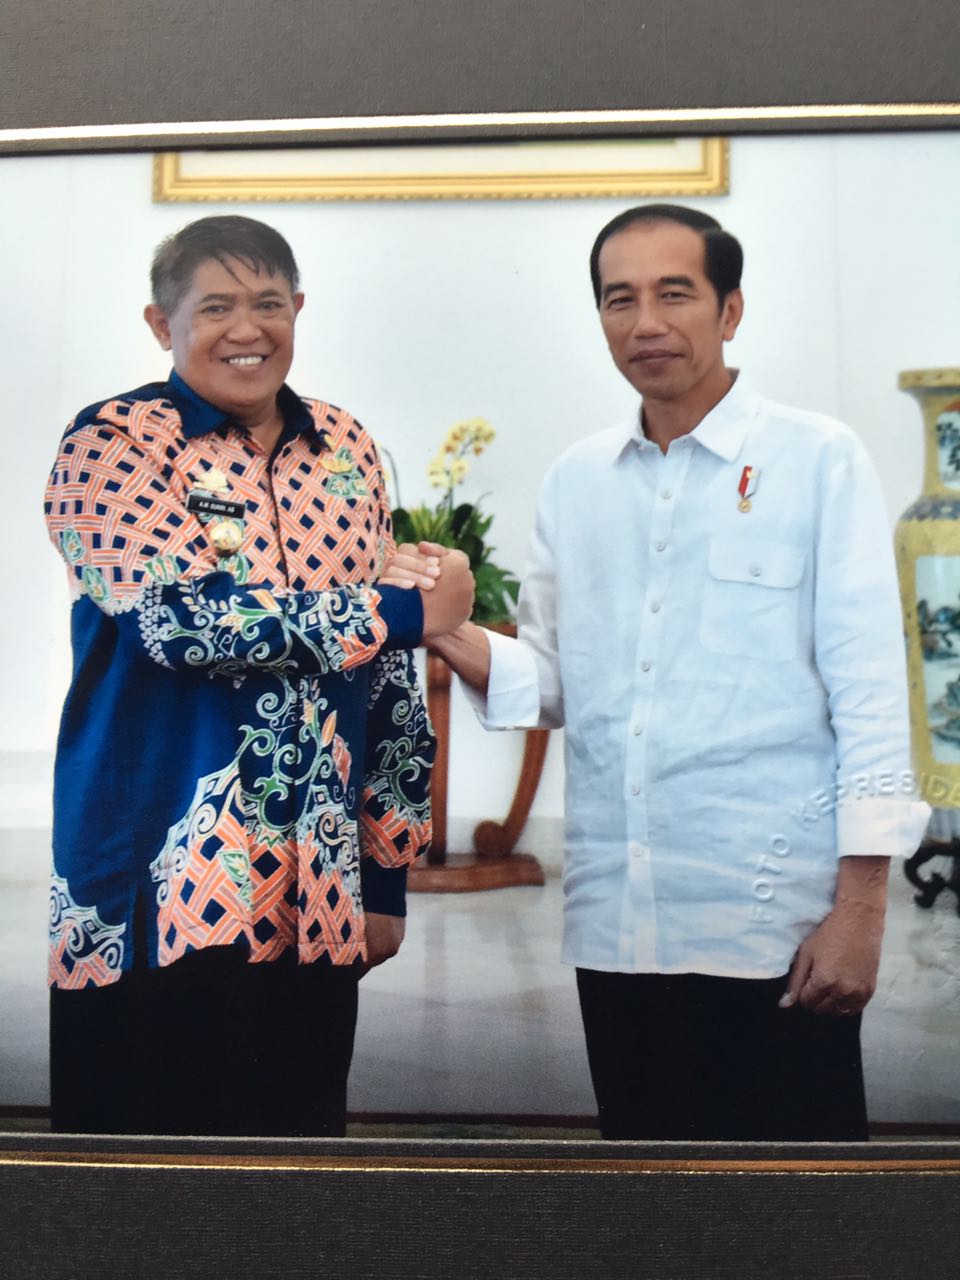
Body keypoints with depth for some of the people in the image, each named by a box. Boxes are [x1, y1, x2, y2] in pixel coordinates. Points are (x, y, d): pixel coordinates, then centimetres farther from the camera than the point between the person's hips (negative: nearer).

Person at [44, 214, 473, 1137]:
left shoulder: (346, 451, 10)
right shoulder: (115, 442, -4)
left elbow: (388, 675, 12)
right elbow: (179, 617, -20)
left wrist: (387, 866, 10)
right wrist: (403, 611, -14)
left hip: (315, 889, 5)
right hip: (159, 886, -4)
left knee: (303, 1133, 14)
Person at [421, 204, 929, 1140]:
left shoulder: (818, 461, -3)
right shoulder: (575, 481, 9)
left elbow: (869, 693, -6)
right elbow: (554, 683, 9)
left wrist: (860, 908, -11)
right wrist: (453, 638, -10)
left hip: (776, 924, -4)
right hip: (616, 924, 4)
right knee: (643, 1139, 16)